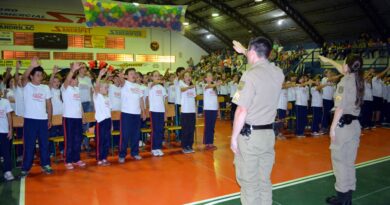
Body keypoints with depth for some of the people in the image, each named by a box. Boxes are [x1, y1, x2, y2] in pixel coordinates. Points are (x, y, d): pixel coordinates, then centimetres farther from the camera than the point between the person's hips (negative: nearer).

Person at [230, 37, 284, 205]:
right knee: (264, 181, 16)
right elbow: (264, 64, 28)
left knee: (249, 183, 5)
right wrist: (244, 51, 37)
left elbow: (242, 111, -17)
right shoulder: (278, 73, 4)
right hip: (268, 134, 7)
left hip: (249, 135, -6)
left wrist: (234, 137, -8)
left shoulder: (250, 75, -15)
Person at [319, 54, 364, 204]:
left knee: (339, 160, 2)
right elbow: (343, 71, 29)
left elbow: (340, 108, -17)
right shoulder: (358, 80, 9)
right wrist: (329, 61, 42)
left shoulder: (345, 81, -13)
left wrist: (332, 127, -13)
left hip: (343, 125, -8)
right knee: (349, 161, 14)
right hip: (355, 125, 8)